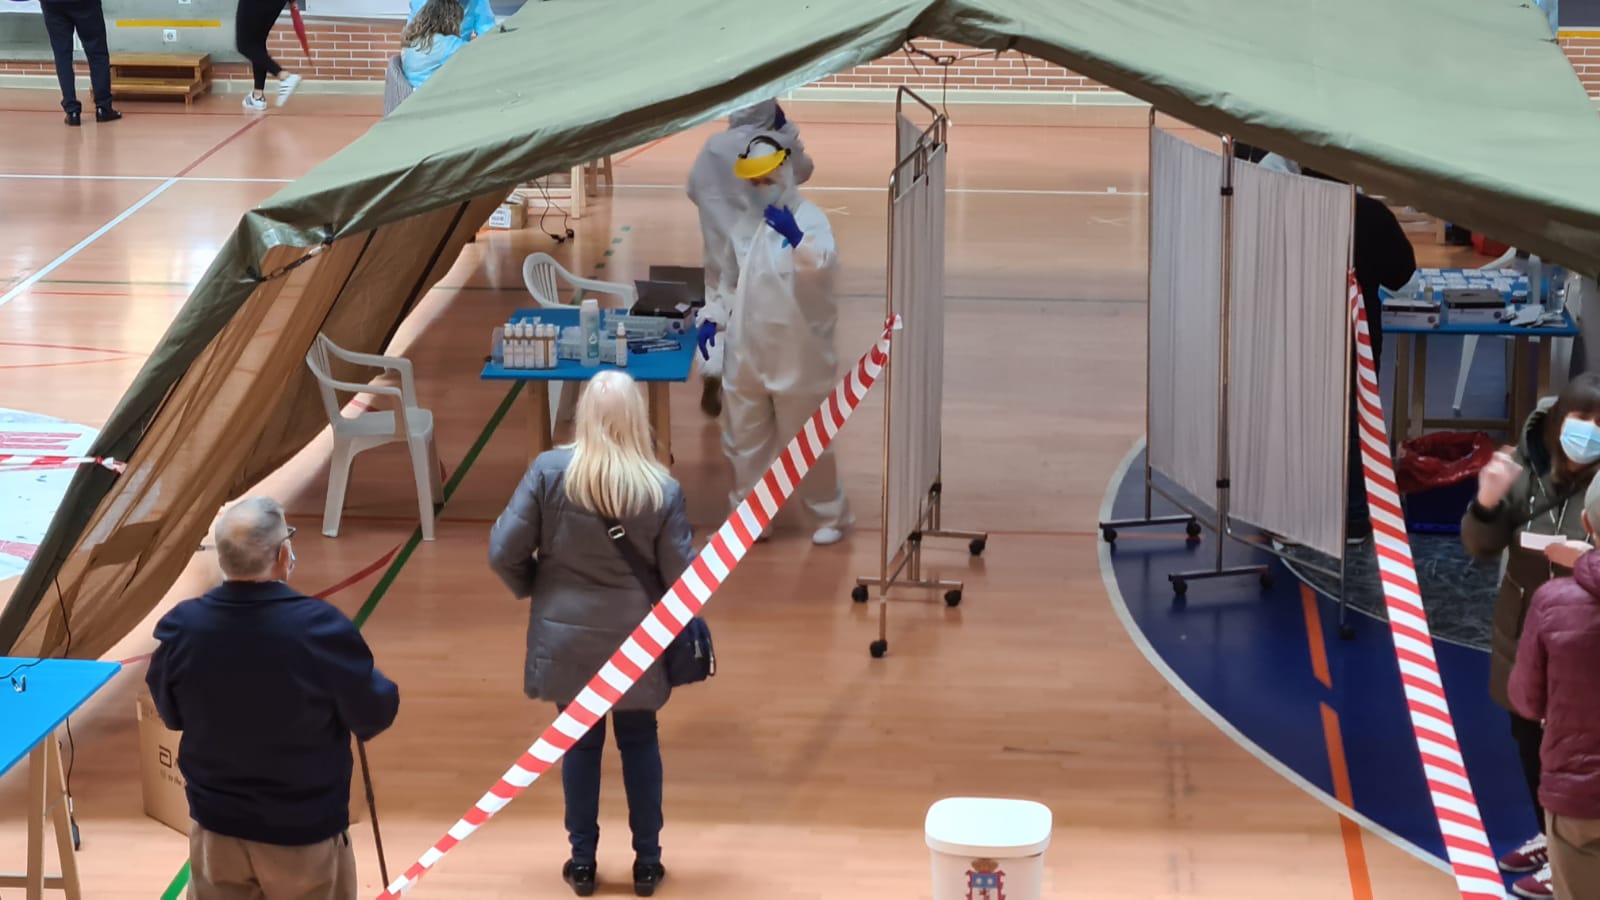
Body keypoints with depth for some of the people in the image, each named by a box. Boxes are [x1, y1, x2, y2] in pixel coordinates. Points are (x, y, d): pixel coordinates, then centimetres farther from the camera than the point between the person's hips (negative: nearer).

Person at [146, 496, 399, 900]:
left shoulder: (181, 628, -16)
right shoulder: (321, 628, -26)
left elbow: (171, 715, 2)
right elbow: (374, 715, -13)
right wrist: (380, 690, 8)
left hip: (218, 827, 3)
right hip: (306, 831, -3)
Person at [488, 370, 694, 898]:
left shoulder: (549, 472, -14)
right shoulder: (662, 490, -14)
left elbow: (503, 553, -11)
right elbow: (681, 580, -9)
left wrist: (536, 590, 10)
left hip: (567, 640, 0)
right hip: (634, 643, 0)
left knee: (580, 742, 16)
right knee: (639, 743, 16)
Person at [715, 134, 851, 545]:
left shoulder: (810, 218, -15)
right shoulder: (745, 221, 7)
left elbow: (824, 267, -37)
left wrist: (797, 238, -54)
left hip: (796, 357, -6)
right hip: (746, 354, 6)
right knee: (744, 442, 14)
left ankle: (830, 515, 25)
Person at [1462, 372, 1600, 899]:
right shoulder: (1530, 467, -6)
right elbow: (1482, 546, -2)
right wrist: (1487, 503, -22)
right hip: (1524, 634, 6)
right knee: (1529, 739, 20)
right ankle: (1550, 837, 40)